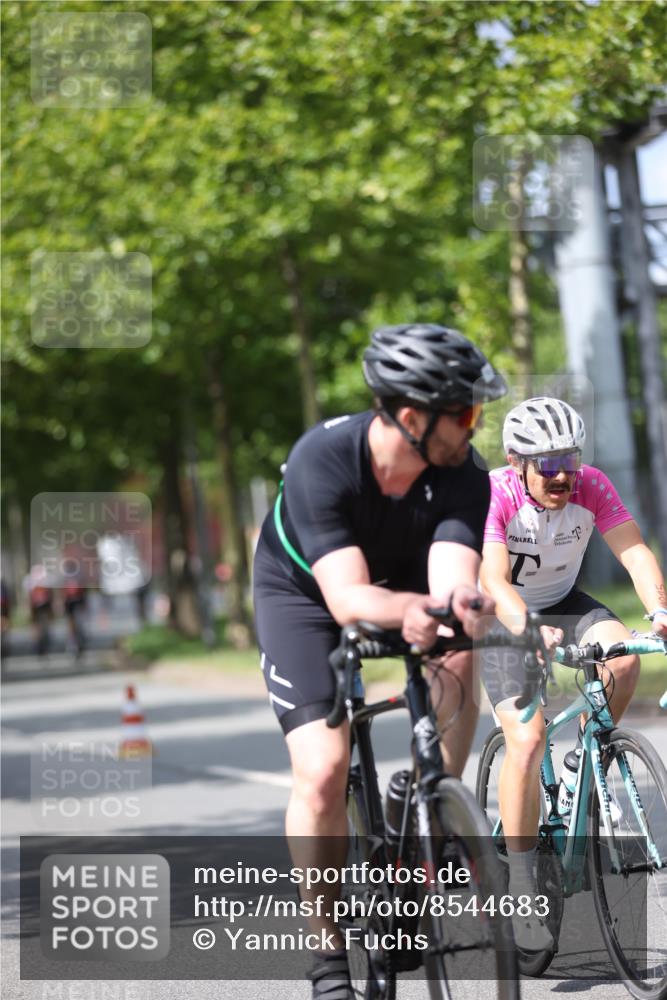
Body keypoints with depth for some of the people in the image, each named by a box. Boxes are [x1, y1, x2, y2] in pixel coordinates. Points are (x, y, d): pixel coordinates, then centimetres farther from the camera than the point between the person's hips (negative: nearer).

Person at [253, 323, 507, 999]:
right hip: (304, 590, -3)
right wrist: (407, 610, -65)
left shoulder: (462, 474, -28)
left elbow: (452, 579, -40)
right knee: (322, 770, -17)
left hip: (401, 575, 3)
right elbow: (347, 597, -44)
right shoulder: (321, 459, -36)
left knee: (458, 657, -29)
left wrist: (460, 602, -65)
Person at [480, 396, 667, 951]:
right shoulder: (494, 494, -28)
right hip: (504, 619, -3)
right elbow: (493, 580, -38)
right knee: (528, 738, -21)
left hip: (563, 603, 4)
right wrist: (529, 631, -56)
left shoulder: (592, 486, -19)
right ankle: (522, 888, -12)